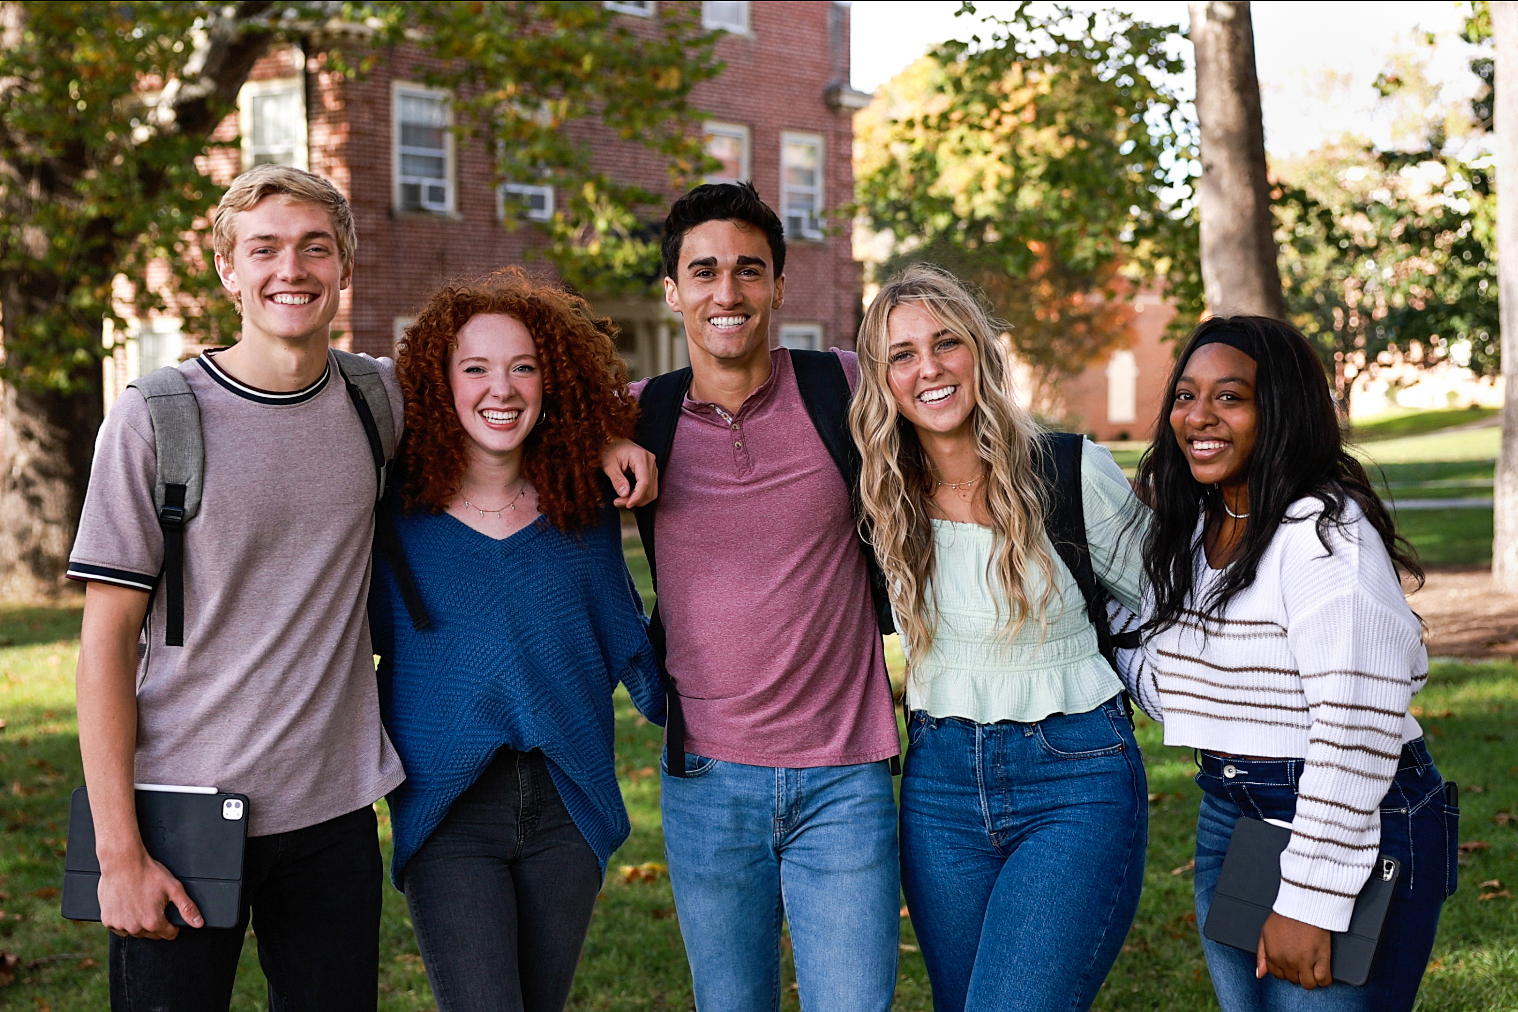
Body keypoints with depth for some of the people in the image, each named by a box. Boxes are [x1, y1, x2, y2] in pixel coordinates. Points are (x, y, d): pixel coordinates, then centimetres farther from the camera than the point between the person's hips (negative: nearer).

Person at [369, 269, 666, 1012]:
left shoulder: (584, 511, 4)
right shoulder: (398, 514, -2)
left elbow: (628, 646, 13)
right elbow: (359, 644, 6)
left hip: (567, 809, 3)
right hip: (447, 810, -2)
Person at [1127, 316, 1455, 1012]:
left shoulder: (1324, 531, -19)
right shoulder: (1189, 527, 8)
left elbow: (1356, 725, -25)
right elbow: (1165, 682, 17)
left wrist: (1308, 901, -24)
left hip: (1355, 823, -8)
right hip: (1228, 817, 9)